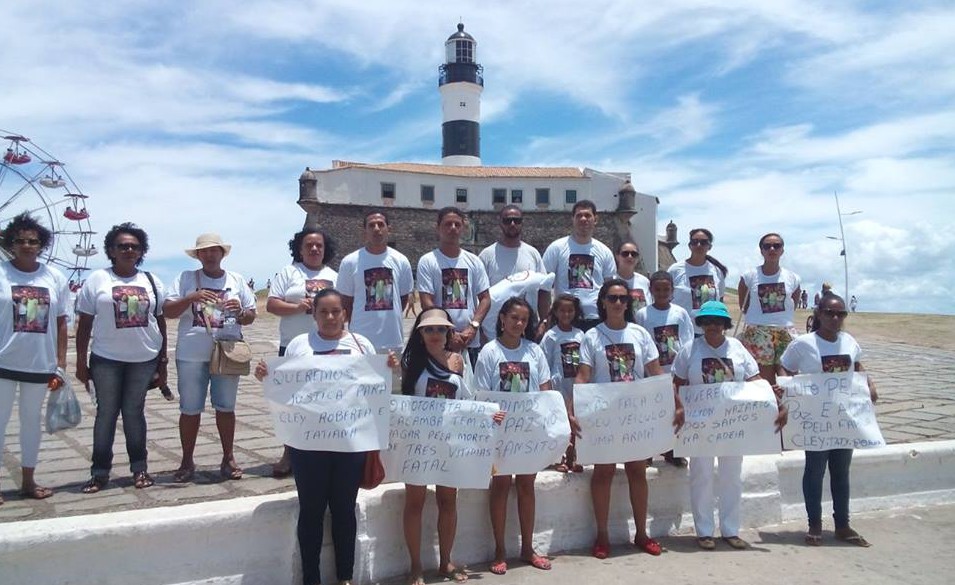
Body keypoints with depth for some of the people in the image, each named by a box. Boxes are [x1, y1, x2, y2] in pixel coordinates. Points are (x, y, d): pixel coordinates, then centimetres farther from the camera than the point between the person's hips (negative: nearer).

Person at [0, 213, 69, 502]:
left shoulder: (55, 277, 3)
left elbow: (61, 324, 5)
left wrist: (60, 365, 3)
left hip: (40, 364, 3)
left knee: (32, 420, 14)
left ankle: (28, 480, 26)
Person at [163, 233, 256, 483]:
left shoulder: (236, 280, 9)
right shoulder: (186, 278, 3)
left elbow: (251, 316, 10)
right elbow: (167, 311, -3)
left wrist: (240, 312, -12)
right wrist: (192, 298, -18)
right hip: (191, 355, -1)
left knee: (225, 407, 8)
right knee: (190, 409, 6)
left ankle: (228, 459, 20)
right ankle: (187, 461, 19)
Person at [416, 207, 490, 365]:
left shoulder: (473, 261, 9)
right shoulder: (427, 262, -2)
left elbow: (485, 298, 7)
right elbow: (427, 304, -7)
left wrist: (473, 327, -8)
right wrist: (449, 334, -13)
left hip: (471, 342, 3)